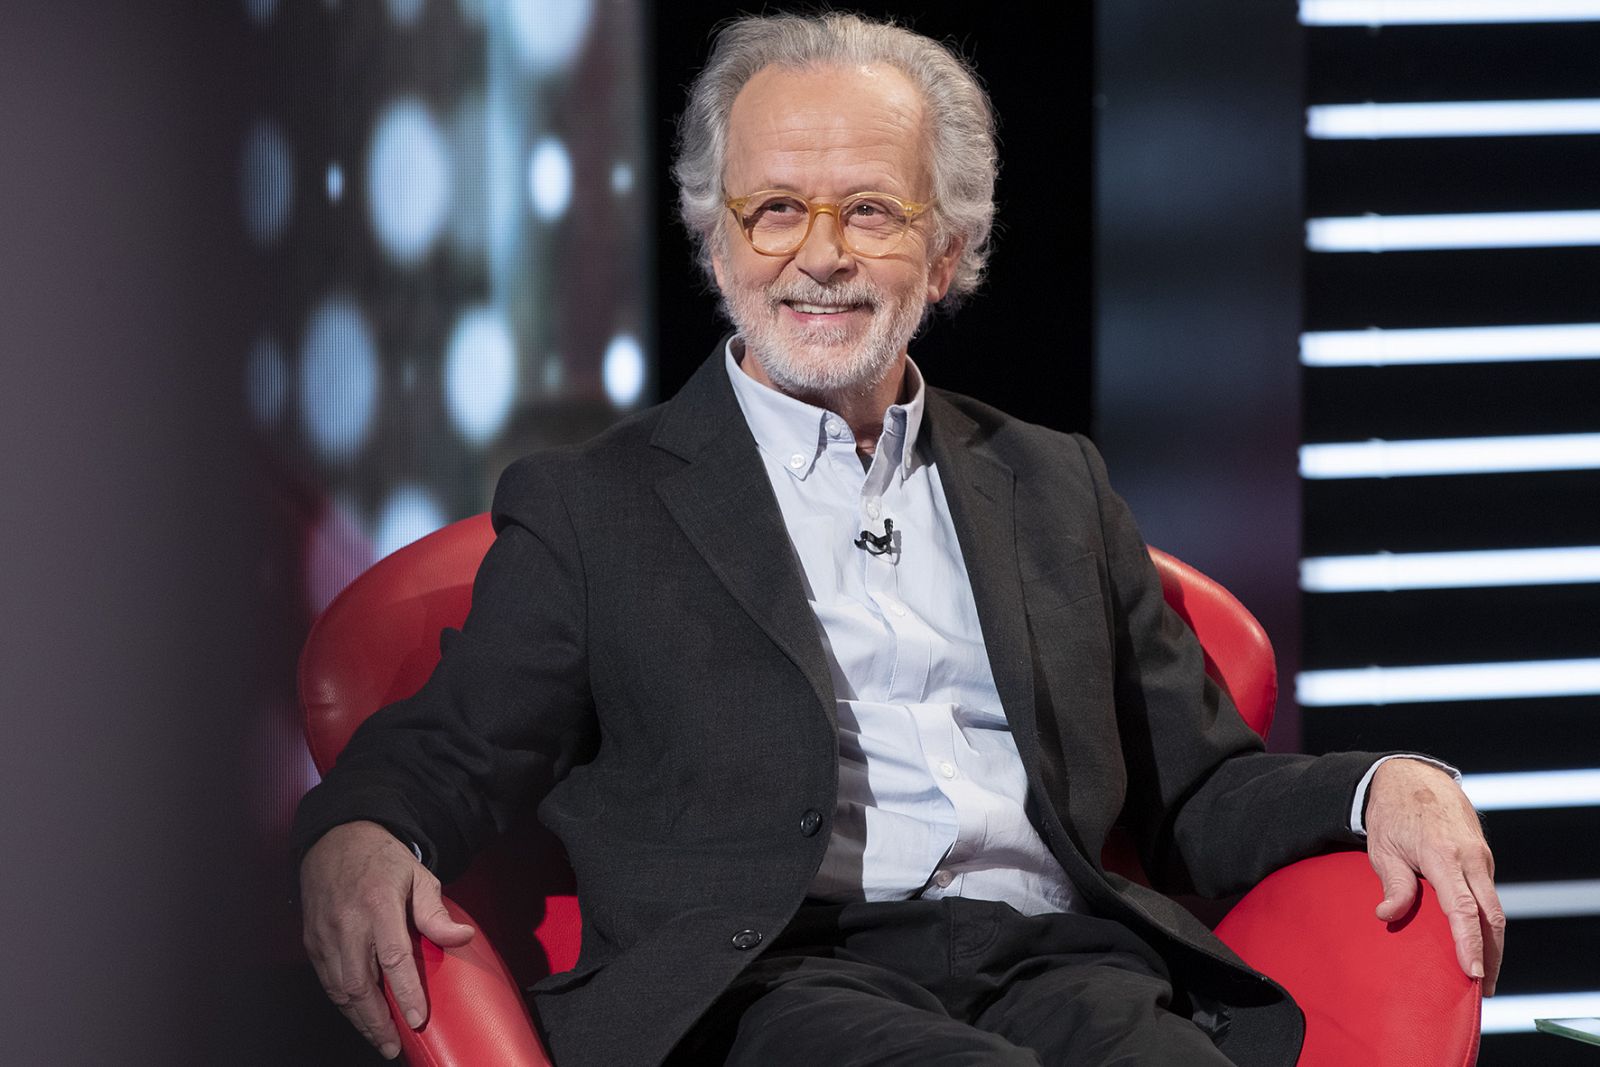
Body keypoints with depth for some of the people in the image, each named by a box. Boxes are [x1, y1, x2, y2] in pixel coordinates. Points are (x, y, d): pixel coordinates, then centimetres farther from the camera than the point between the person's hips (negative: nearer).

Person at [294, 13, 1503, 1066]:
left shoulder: (1054, 488, 28)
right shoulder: (588, 505, 18)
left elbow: (1197, 793, 27)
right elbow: (459, 747, 7)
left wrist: (1383, 789, 5)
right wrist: (360, 837, -18)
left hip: (1055, 960, 4)